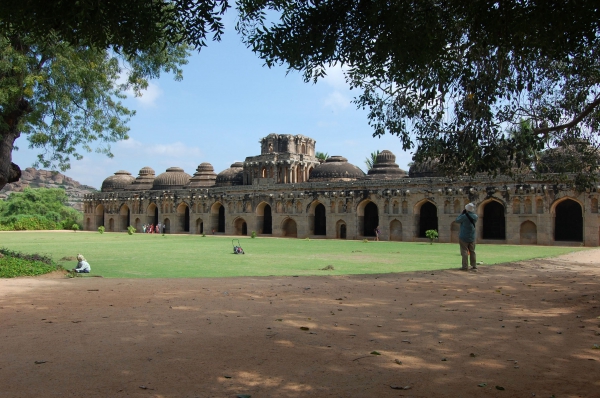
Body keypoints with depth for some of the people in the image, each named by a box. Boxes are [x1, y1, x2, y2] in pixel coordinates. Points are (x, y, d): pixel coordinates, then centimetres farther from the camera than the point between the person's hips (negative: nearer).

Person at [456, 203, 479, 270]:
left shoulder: (464, 216, -20)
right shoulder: (475, 216, -2)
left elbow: (457, 220, -5)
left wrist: (462, 213, -1)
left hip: (464, 237, -5)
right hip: (472, 237, 5)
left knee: (464, 251, -2)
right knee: (472, 251, 15)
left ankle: (465, 267, -5)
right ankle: (474, 265, 17)